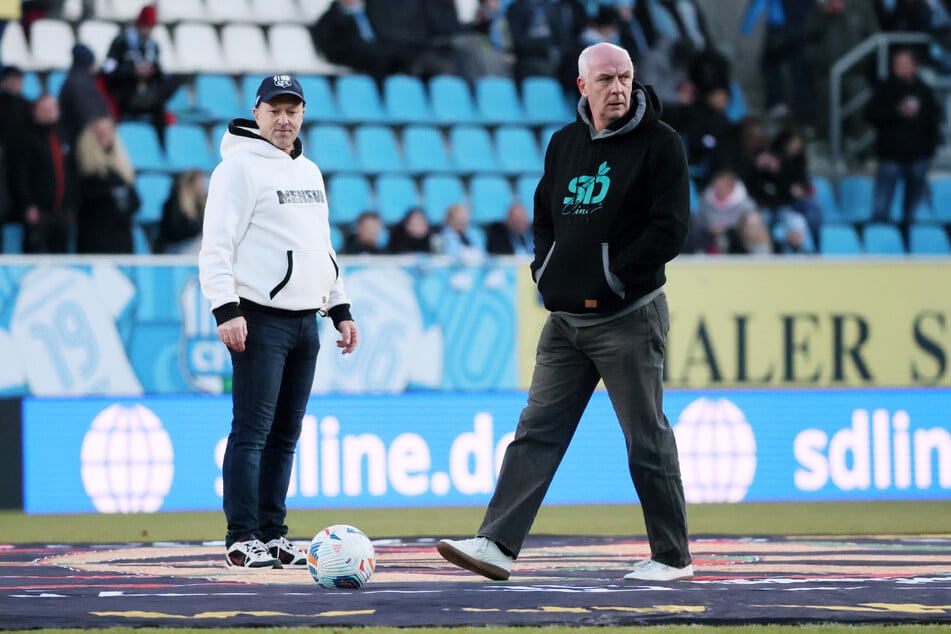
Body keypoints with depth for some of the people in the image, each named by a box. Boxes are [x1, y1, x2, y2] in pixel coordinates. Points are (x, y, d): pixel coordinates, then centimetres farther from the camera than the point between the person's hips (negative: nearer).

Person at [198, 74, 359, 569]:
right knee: (252, 431, -9)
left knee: (285, 435, 8)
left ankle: (271, 534, 12)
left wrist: (340, 310, 21)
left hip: (305, 321, 8)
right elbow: (216, 245, -11)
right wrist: (226, 310, -20)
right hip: (260, 319, -8)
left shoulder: (309, 172, 20)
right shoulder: (239, 167, -5)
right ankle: (241, 539, -8)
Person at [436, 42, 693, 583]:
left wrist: (607, 285, -14)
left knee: (648, 439, 0)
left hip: (628, 316, -6)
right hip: (566, 318, 6)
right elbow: (545, 216, 23)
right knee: (538, 430, 0)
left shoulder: (660, 144, -7)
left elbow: (669, 231, -13)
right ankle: (498, 544, -5)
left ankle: (673, 557, 9)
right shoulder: (565, 144, 12)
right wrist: (546, 271, 6)